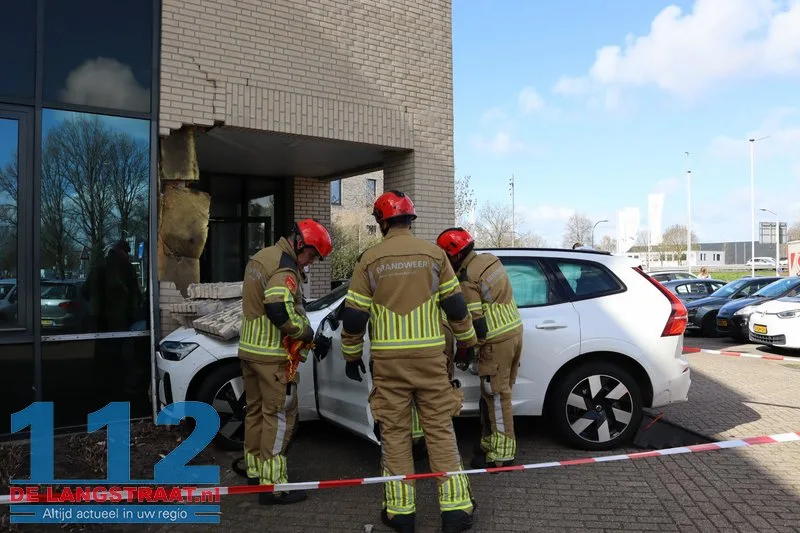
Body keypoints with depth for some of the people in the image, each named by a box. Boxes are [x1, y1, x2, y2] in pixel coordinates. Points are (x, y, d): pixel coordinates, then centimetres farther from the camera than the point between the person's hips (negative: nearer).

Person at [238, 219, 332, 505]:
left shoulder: (260, 257, 13)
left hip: (249, 349, 10)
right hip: (273, 355, -10)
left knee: (256, 411, 19)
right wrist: (305, 331, -16)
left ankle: (255, 472, 32)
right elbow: (279, 310, -32)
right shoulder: (284, 267, -19)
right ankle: (272, 485, 1)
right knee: (279, 416, -3)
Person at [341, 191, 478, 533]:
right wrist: (468, 341, 20)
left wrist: (351, 356, 13)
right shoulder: (434, 254, 2)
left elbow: (354, 315, 0)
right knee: (440, 429, 7)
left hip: (388, 358, -1)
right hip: (429, 354, 1)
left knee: (394, 433, 8)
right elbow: (455, 305, 5)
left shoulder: (370, 259, -1)